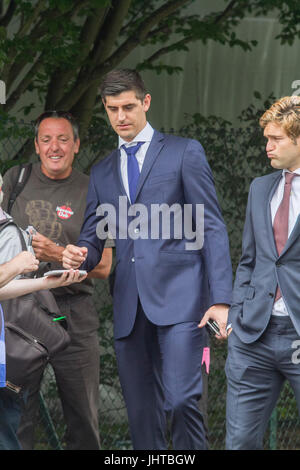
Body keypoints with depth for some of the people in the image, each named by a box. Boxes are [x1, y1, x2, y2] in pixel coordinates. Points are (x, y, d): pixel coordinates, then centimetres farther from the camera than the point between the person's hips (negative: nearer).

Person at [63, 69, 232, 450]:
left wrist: (221, 299, -10)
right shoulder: (102, 172, 20)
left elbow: (211, 227, 0)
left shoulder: (184, 152, 6)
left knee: (181, 399, -19)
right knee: (141, 415, 4)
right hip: (129, 307, 5)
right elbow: (94, 237, 20)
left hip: (178, 296, -5)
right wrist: (78, 257, -6)